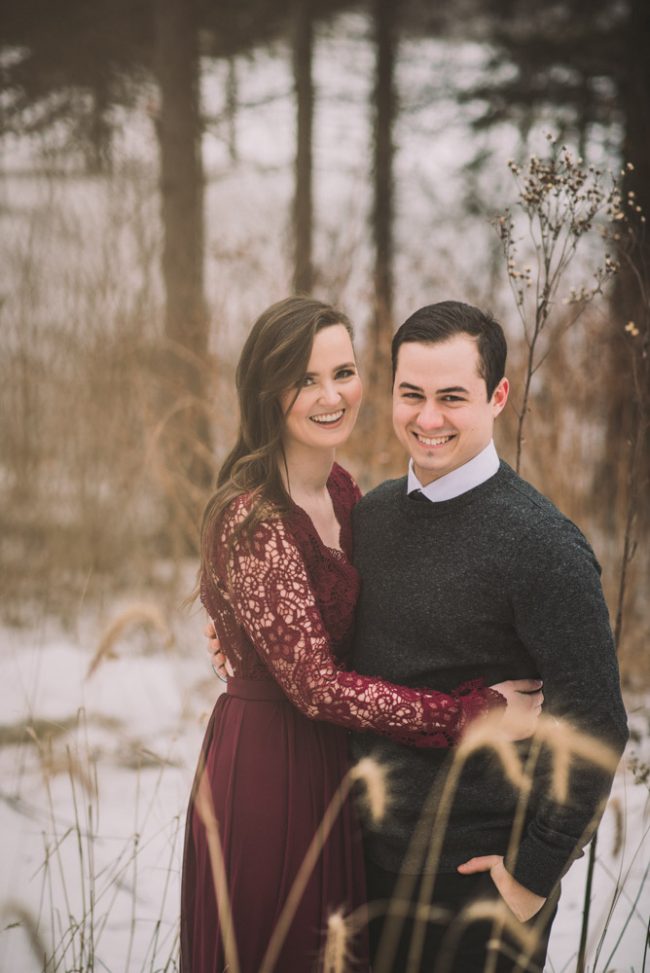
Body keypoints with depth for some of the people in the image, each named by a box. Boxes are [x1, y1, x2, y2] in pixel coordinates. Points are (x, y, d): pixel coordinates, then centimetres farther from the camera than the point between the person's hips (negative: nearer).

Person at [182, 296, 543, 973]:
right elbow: (314, 685, -23)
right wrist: (480, 713, -23)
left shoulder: (341, 491, 4)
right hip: (269, 760, -8)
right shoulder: (252, 518, -22)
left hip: (337, 759, 8)